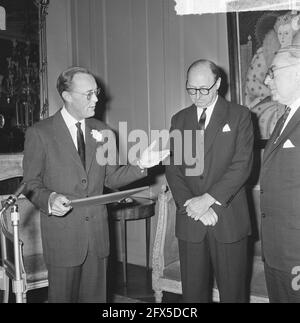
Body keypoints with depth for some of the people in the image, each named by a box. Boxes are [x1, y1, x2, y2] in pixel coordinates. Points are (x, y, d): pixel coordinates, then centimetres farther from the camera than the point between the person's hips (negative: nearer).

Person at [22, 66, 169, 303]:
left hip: (97, 230, 4)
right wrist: (49, 199, -24)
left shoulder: (101, 131, 7)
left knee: (96, 296, 15)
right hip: (62, 233, -4)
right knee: (63, 296, 9)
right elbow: (31, 183, -3)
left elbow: (110, 178, 8)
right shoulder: (39, 133, -6)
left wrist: (140, 165, -8)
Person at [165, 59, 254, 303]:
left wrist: (208, 199, -15)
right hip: (190, 221, 3)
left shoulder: (239, 115, 2)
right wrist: (194, 205, -9)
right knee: (192, 292, 9)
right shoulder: (179, 119, 11)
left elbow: (242, 165, -8)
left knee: (233, 292, 6)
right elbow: (172, 168, 4)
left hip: (229, 221, -2)